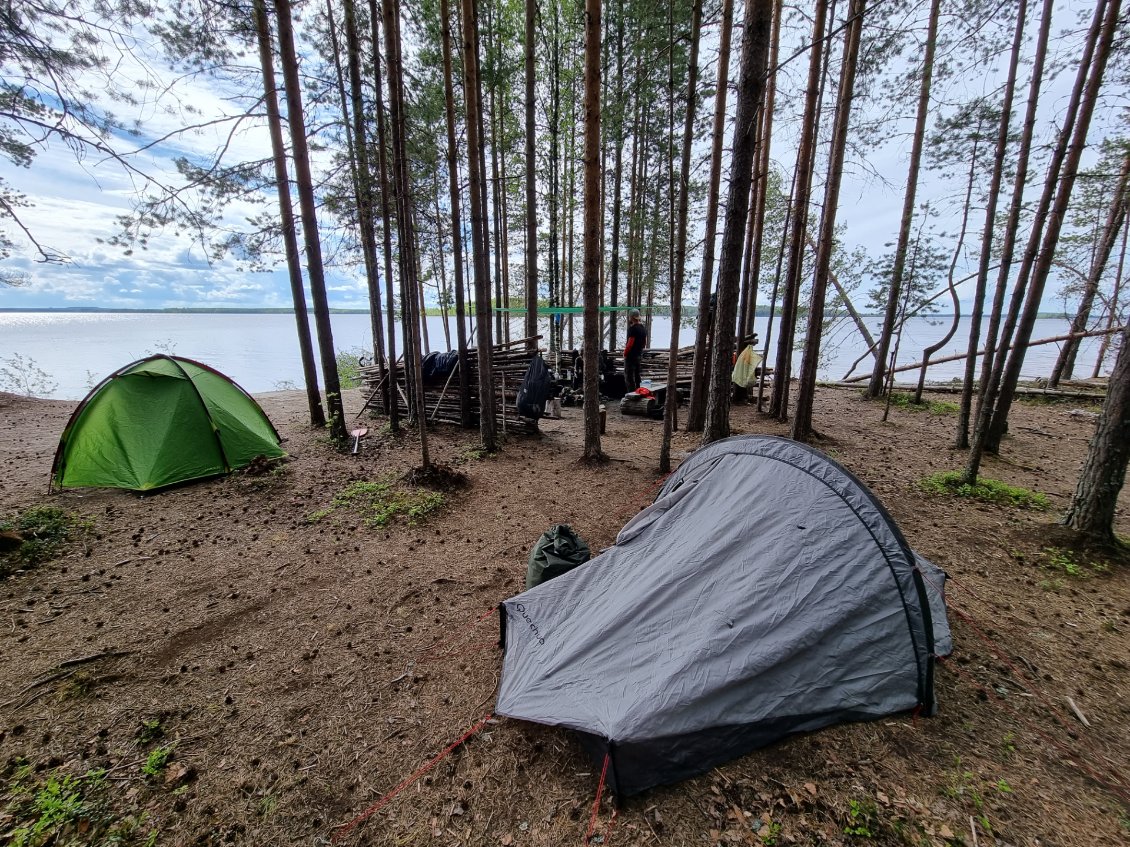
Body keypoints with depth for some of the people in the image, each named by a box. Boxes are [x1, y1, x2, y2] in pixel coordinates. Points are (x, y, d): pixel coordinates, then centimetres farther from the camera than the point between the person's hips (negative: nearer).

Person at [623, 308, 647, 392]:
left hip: (631, 355, -9)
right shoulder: (643, 327, 9)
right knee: (637, 375, 17)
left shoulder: (633, 328, -19)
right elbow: (645, 342, 16)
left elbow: (630, 343, -22)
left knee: (629, 376, -3)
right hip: (639, 354, 9)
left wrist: (625, 353, -10)